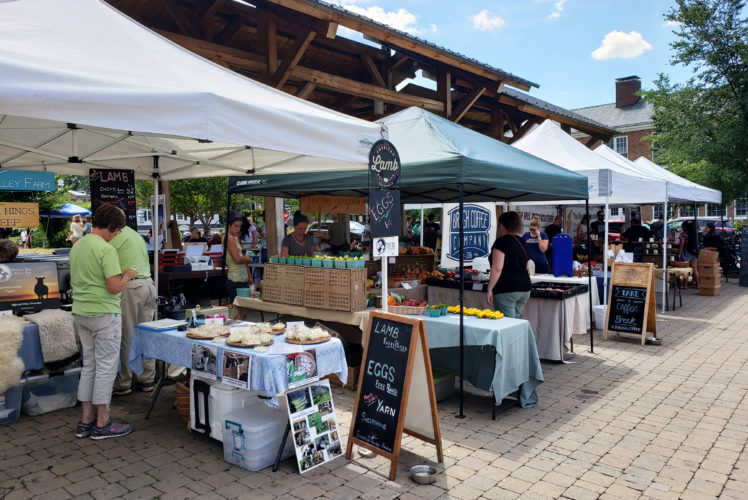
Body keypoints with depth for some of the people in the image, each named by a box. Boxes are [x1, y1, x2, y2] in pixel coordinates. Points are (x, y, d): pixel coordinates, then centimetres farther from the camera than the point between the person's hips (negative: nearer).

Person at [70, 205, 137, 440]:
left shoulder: (77, 247, 9)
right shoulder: (106, 249, -18)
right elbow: (114, 287, -22)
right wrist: (126, 277, -2)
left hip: (81, 313, 8)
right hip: (104, 314, -8)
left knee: (89, 365, 16)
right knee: (106, 366, 2)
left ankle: (86, 420, 23)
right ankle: (102, 424, 10)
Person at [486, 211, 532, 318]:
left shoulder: (501, 242, -9)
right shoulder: (523, 243, 14)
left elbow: (497, 268, -16)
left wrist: (489, 290, -13)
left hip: (506, 290, -8)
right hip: (525, 289, 8)